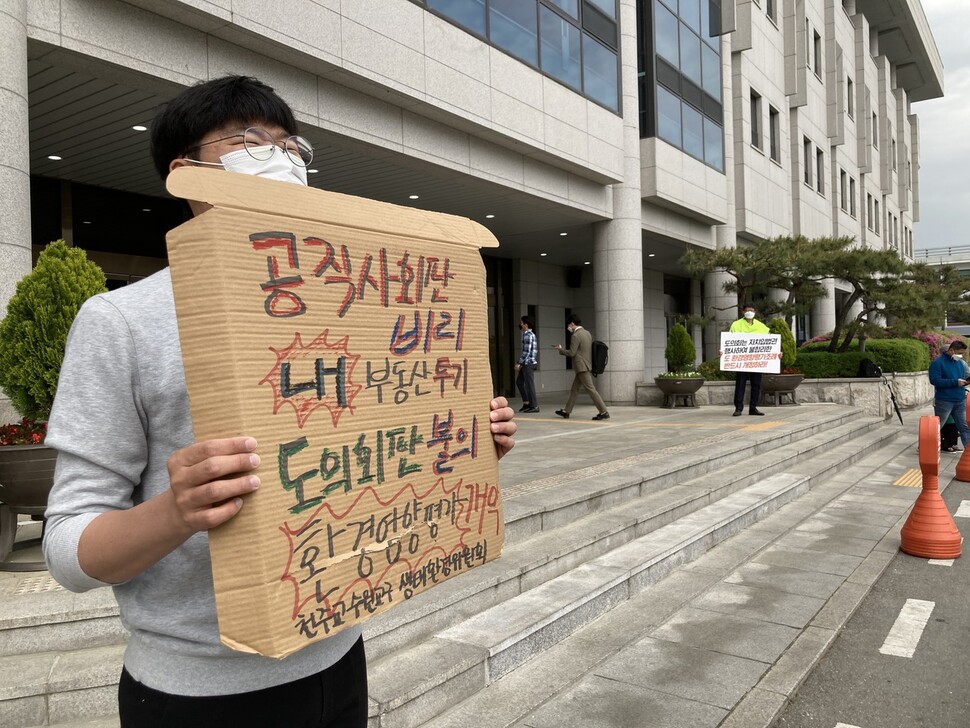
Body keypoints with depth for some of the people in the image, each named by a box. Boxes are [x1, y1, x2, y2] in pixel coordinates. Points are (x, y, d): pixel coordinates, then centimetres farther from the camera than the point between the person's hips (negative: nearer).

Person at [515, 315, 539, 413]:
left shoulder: (528, 336, -15)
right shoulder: (531, 334, 15)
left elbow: (527, 351, -20)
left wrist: (519, 363, -15)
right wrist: (520, 362, 18)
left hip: (528, 363, -10)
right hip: (527, 363, 10)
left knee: (529, 384, -4)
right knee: (519, 381, 16)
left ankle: (535, 406, 3)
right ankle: (527, 402, 19)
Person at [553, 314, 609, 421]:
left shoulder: (576, 336, -15)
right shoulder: (587, 333, 12)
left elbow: (571, 353, -15)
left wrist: (560, 349, -1)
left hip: (582, 367, -10)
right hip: (587, 366, 10)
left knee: (591, 389, -8)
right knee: (574, 389, 15)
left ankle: (604, 412, -9)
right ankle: (566, 411, 23)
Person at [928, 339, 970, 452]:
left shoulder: (960, 362, 12)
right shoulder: (938, 362, -11)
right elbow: (934, 380, -21)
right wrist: (955, 382, -23)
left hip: (960, 401, 6)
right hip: (944, 401, -6)